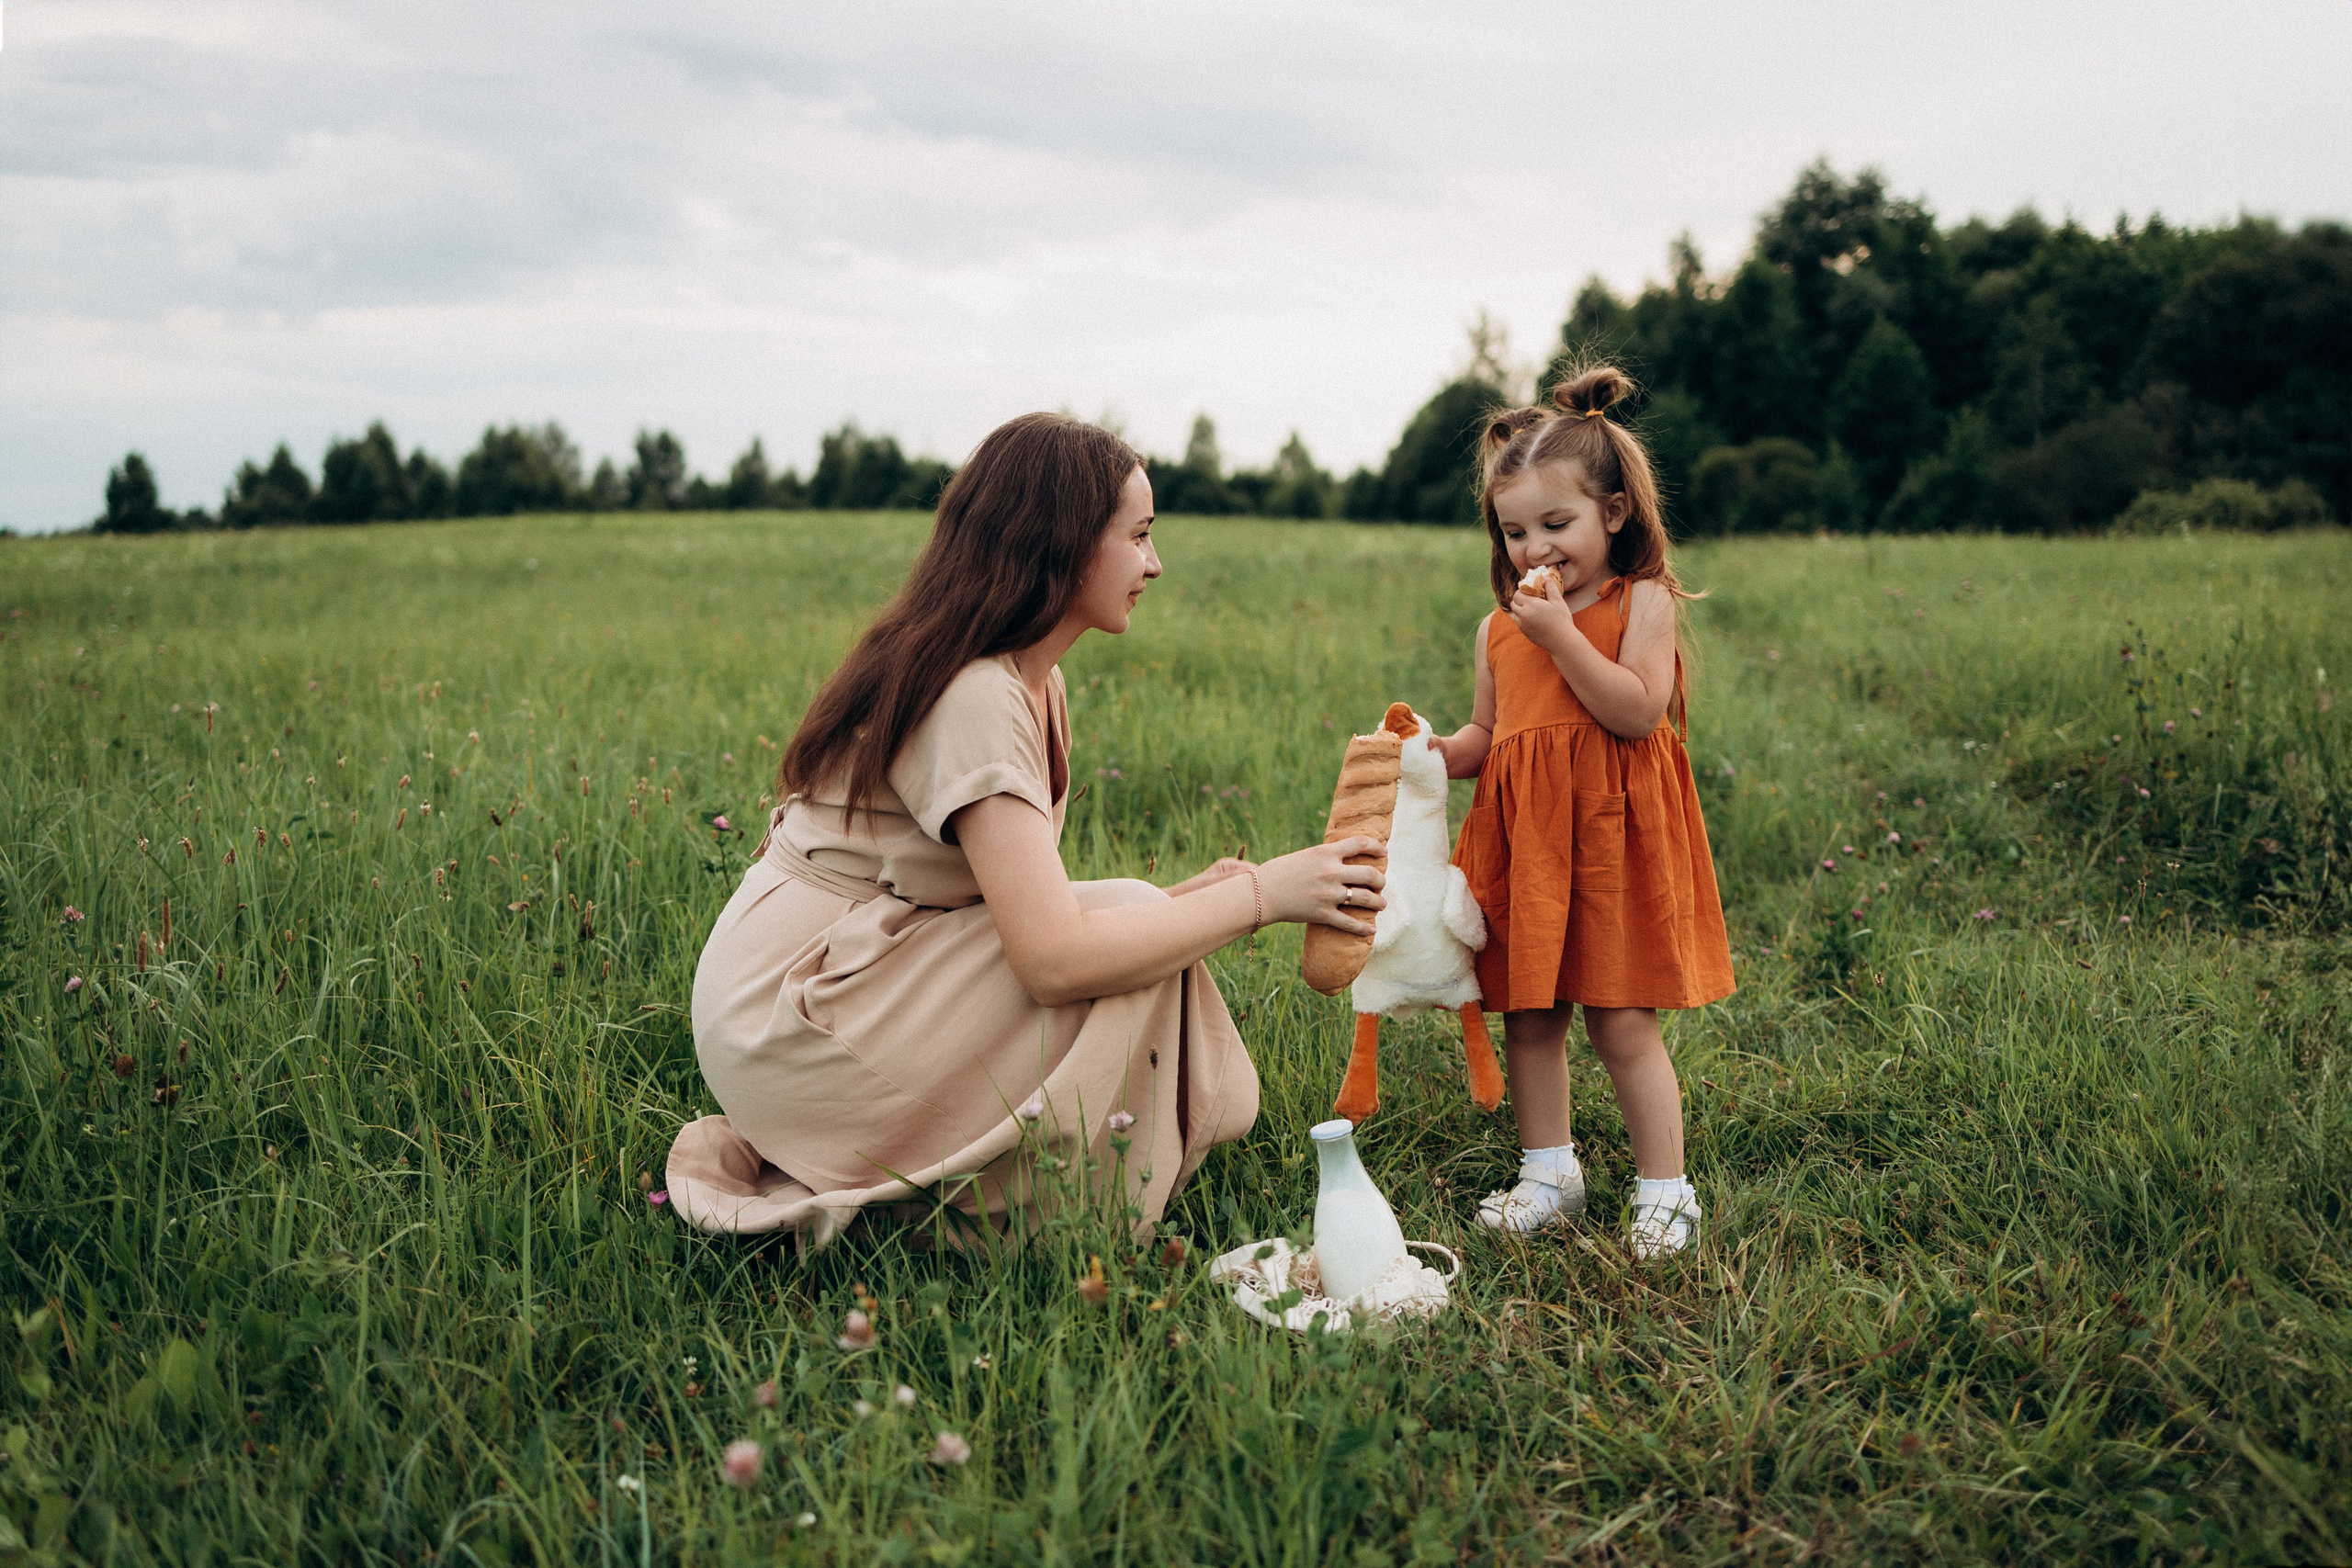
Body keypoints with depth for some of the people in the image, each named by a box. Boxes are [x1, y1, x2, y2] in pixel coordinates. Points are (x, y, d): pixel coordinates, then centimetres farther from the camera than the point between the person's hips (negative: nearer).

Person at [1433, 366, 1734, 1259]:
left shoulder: (1644, 602, -4)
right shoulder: (1498, 628, 12)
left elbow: (1638, 711, -17)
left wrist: (1560, 633, -19)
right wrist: (1438, 755, -2)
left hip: (1612, 835, -5)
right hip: (1521, 839, 6)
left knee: (1621, 1023, -2)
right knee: (1528, 1017, 10)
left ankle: (1664, 1190, 12)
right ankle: (1548, 1175, 25)